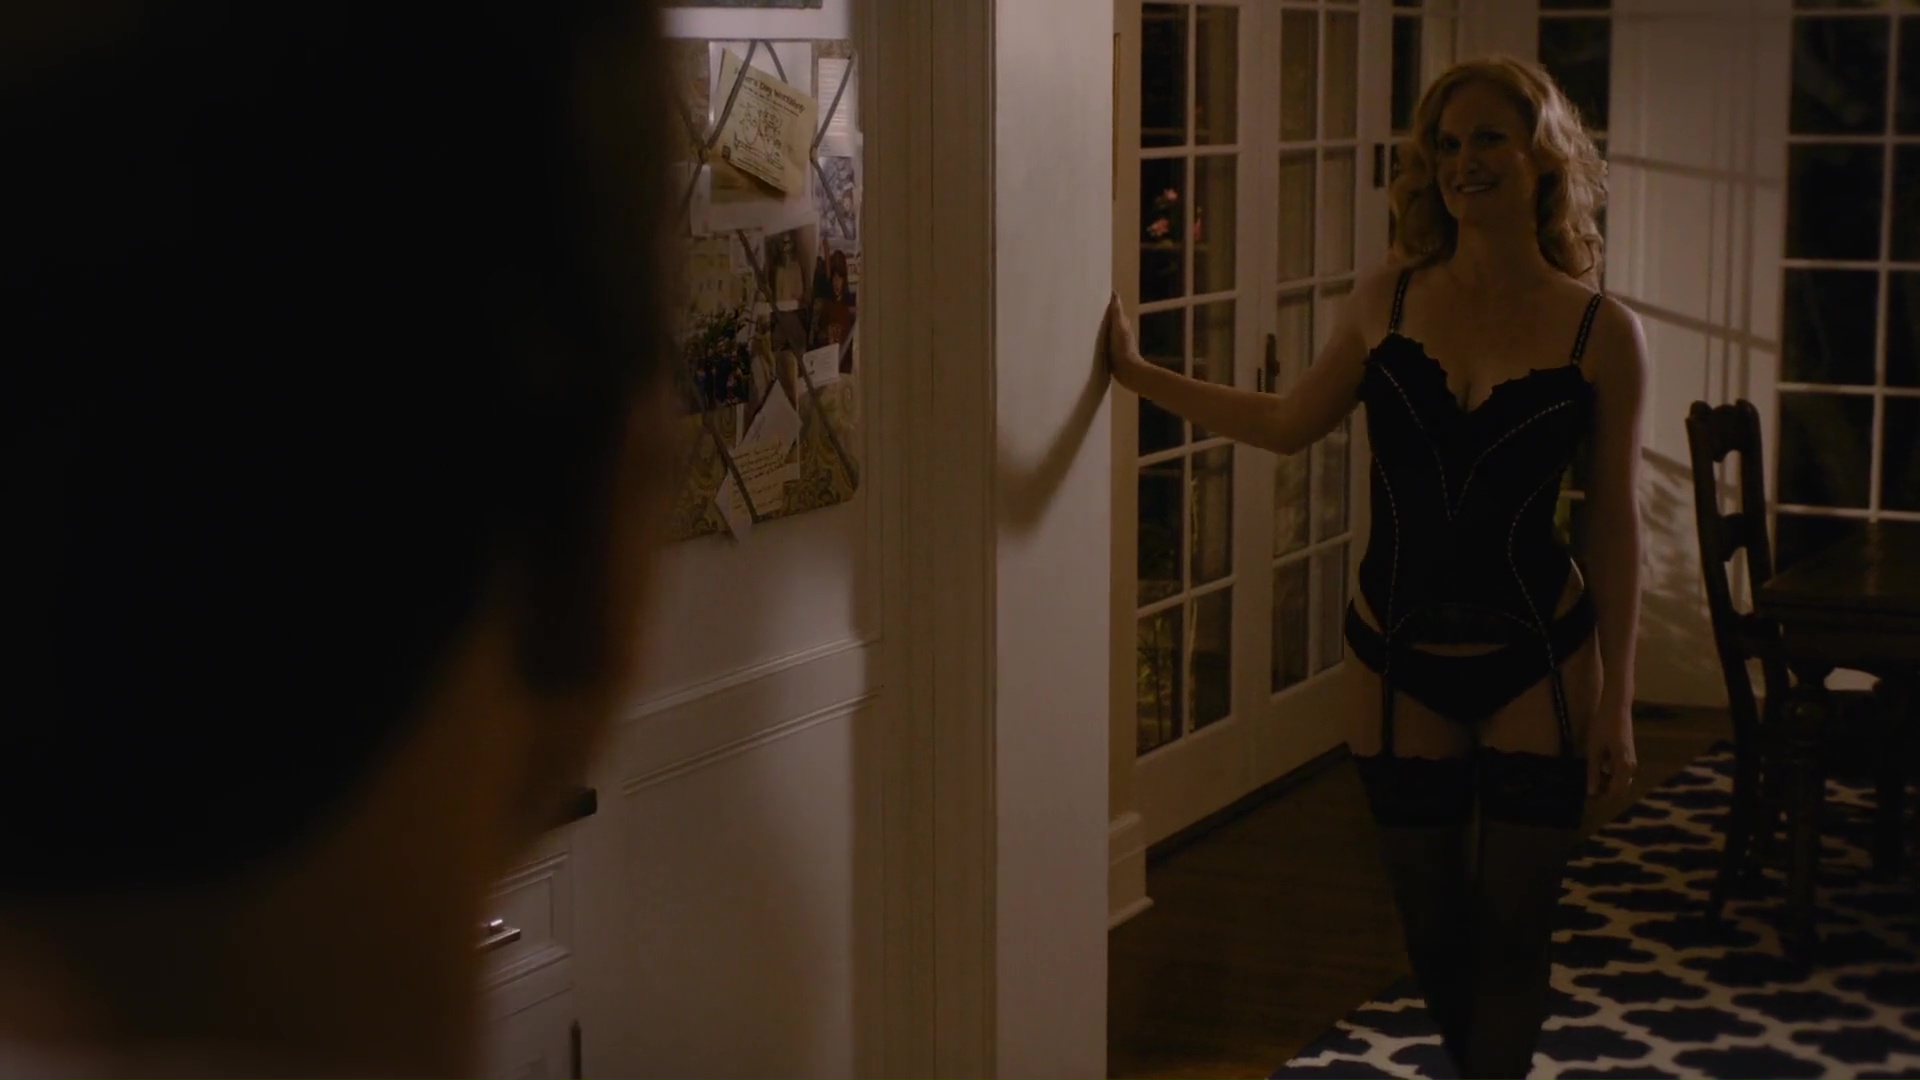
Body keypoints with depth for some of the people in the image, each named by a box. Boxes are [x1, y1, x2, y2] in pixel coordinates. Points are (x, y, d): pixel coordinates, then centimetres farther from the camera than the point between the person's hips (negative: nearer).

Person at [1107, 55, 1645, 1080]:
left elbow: (1614, 524, -4)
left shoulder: (1601, 332, -9)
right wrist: (1137, 370, 7)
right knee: (1433, 928, 14)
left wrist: (1615, 698, -3)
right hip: (1400, 661, 3)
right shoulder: (1390, 298, -3)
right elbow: (1290, 423, 9)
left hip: (1538, 665, -2)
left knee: (1510, 928, 2)